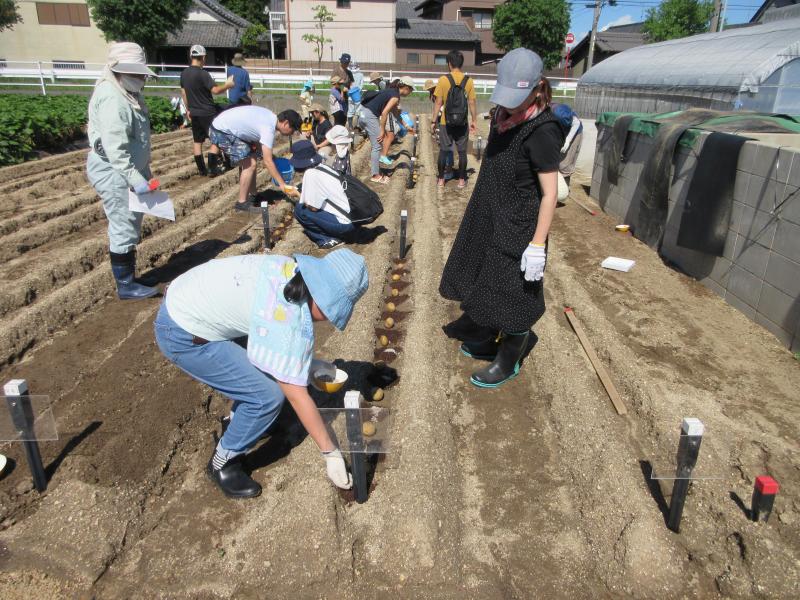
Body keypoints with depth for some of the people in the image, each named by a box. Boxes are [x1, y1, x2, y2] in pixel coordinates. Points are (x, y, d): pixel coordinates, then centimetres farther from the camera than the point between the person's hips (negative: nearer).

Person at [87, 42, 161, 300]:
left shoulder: (128, 94, 13)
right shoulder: (112, 98, -19)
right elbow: (115, 148, -27)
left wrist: (144, 173, 21)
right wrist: (135, 178, -31)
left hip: (128, 170, 10)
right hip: (114, 174, -10)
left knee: (130, 228, 16)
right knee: (124, 230, -4)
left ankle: (128, 278, 28)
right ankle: (126, 286, 6)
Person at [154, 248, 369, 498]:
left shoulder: (292, 268, -4)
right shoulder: (293, 320, -27)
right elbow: (297, 396, -21)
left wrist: (307, 363, 16)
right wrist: (331, 453, -13)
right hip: (183, 337, -9)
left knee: (270, 355, 17)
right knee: (268, 396, -10)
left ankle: (241, 418, 35)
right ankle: (222, 465, 11)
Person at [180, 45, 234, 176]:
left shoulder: (184, 73, 6)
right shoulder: (203, 74, -17)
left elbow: (183, 93, 13)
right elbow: (215, 90, -23)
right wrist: (227, 85, -7)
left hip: (195, 113, 7)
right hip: (208, 113, -7)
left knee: (198, 142, 9)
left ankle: (202, 170, 13)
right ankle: (213, 169, 0)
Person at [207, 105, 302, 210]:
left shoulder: (270, 117, 4)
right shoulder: (268, 129, -23)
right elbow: (268, 162, -24)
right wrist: (282, 184, -22)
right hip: (222, 131, -10)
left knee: (250, 160, 13)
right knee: (250, 164, -10)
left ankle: (252, 196, 21)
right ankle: (242, 203, -3)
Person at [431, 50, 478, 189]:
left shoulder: (443, 79, -8)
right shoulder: (468, 81, -4)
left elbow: (438, 103, -7)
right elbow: (472, 103, -1)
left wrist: (433, 121, 1)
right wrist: (474, 121, 10)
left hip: (446, 122, -1)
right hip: (462, 123, 1)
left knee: (443, 150, 10)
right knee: (462, 151, 9)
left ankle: (441, 179, 13)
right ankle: (461, 180, 14)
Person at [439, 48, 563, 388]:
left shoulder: (541, 132, -21)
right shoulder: (504, 117, 2)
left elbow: (549, 193, -20)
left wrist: (537, 246, -22)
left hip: (516, 231, -9)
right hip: (488, 222, 9)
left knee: (511, 296, 5)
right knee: (483, 286, 21)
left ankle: (508, 363, 26)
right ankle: (485, 344, 44)